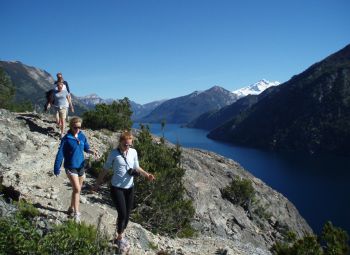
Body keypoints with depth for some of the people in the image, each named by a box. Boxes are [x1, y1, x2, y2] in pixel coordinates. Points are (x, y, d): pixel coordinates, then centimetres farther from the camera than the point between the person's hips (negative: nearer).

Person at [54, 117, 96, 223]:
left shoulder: (82, 136, -1)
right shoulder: (66, 139, -14)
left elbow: (86, 147, 11)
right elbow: (60, 154, -11)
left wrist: (91, 151, -12)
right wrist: (57, 169, -10)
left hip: (81, 166, 5)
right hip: (71, 167, -5)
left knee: (77, 190, 16)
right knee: (77, 189, -14)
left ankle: (71, 209, 35)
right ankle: (76, 214, -8)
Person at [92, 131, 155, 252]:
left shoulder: (133, 152, -1)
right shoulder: (114, 153, -11)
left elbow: (137, 168, 9)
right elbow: (105, 170, -2)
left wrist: (147, 174, -9)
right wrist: (97, 184, 2)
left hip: (129, 188, 4)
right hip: (117, 188, -4)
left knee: (127, 214, 11)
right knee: (122, 214, -7)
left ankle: (119, 236, 32)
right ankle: (119, 238, 16)